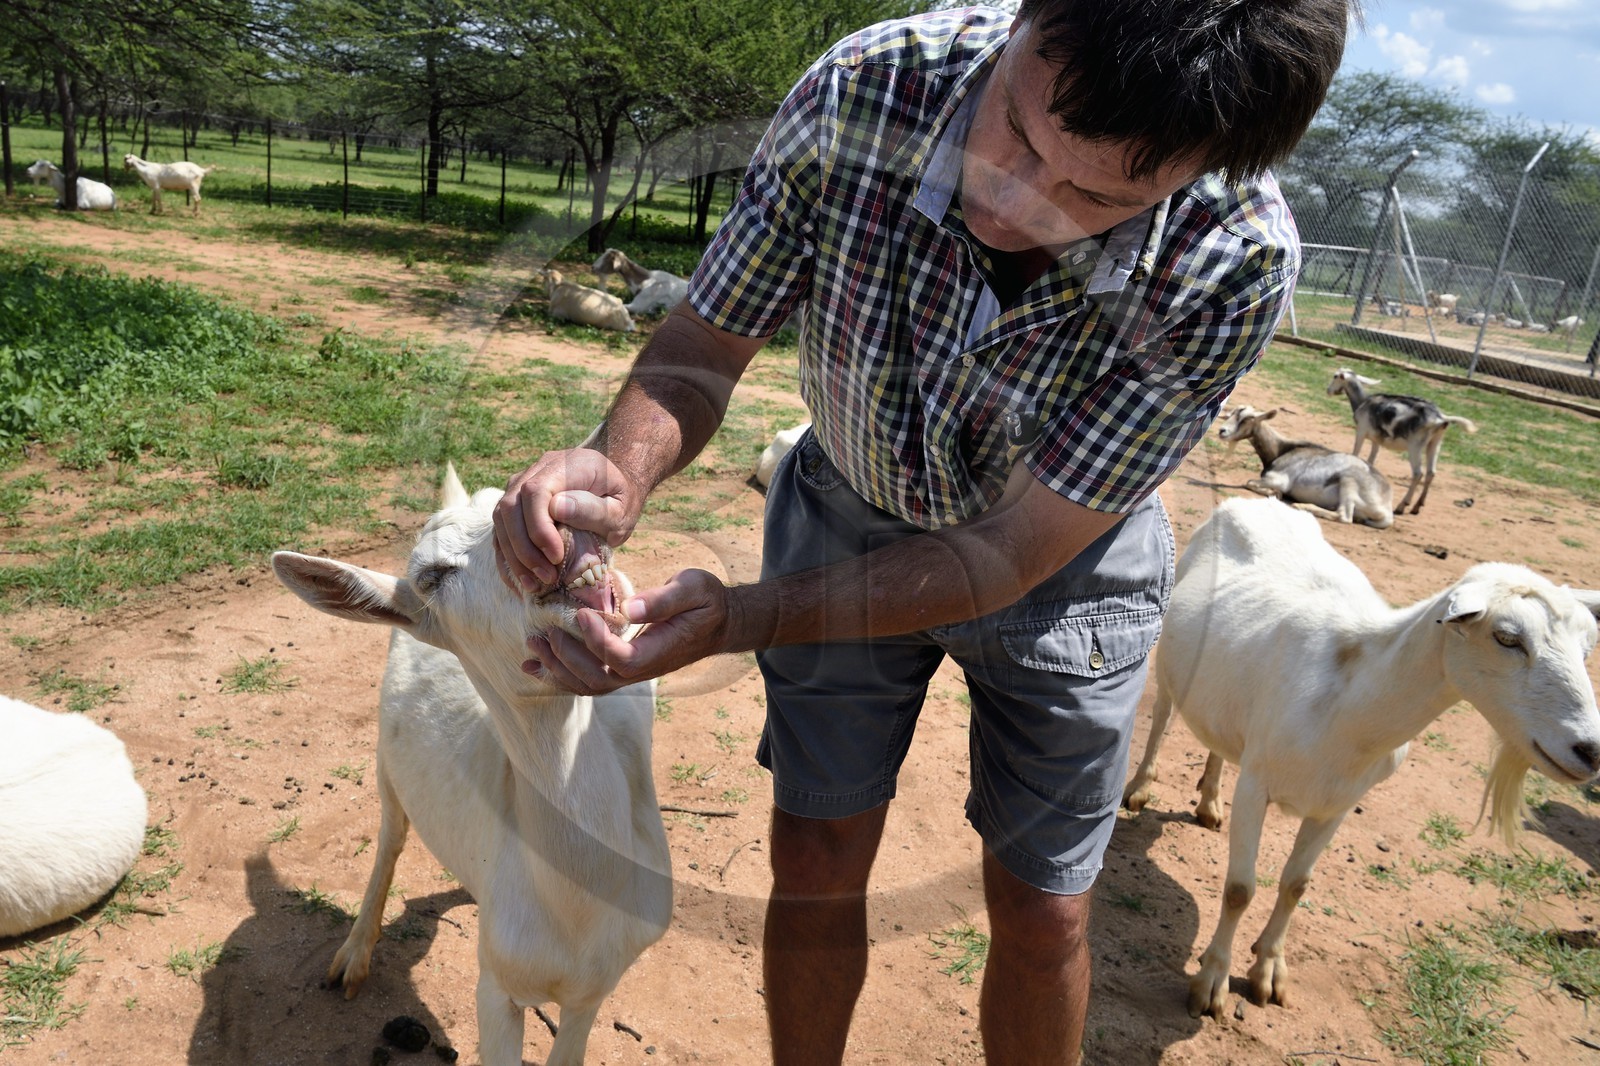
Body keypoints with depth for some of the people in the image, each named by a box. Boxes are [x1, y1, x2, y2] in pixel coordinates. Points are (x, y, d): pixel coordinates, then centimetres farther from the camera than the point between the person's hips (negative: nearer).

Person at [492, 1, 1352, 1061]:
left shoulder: (1235, 268, -33)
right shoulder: (862, 91, -29)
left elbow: (1008, 553, -28)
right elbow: (704, 344, -16)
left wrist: (737, 619, -38)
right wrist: (624, 465, -39)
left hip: (1057, 558, -1)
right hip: (851, 509, 2)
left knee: (1040, 912, 9)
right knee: (817, 865, 9)